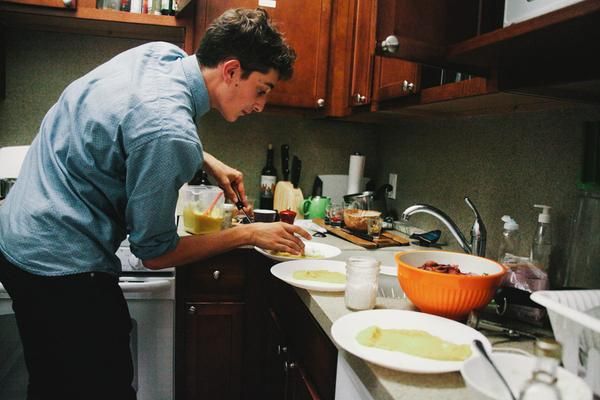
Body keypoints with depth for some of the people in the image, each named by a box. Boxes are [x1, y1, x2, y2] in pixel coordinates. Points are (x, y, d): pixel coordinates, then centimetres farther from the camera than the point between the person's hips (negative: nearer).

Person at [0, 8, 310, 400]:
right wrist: (250, 234, -9)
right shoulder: (171, 133, -29)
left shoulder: (162, 53, -2)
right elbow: (156, 253, -17)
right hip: (62, 266, -9)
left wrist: (211, 164, 10)